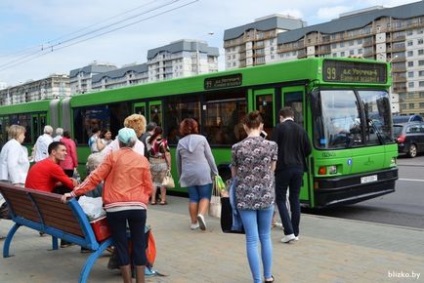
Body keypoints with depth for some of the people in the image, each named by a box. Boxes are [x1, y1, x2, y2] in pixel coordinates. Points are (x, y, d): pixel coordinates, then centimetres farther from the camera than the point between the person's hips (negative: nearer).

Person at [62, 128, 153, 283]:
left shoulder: (112, 156, 3)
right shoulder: (143, 160, 8)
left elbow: (95, 178, -2)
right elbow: (148, 187, 9)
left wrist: (74, 193, 1)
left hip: (115, 207, -1)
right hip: (138, 207, 1)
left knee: (121, 245, 8)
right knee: (139, 245, 8)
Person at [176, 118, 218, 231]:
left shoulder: (180, 142, 8)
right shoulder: (202, 139, 1)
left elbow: (178, 162, 15)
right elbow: (210, 157, 1)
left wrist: (180, 176, 25)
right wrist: (215, 172, 7)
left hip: (188, 174, 3)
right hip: (203, 173, -3)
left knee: (193, 198, 9)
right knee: (205, 196, 4)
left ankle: (194, 222, 12)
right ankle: (201, 214, -19)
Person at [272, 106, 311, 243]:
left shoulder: (279, 128, -6)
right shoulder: (301, 129, 8)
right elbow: (308, 150, 9)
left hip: (283, 167, -5)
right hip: (298, 168, 5)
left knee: (280, 199, 3)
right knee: (295, 199, 13)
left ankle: (289, 232, -6)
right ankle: (295, 232, 16)